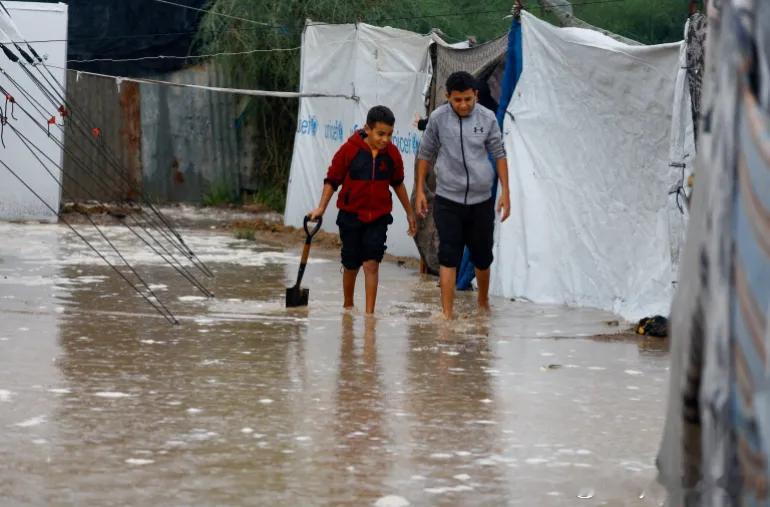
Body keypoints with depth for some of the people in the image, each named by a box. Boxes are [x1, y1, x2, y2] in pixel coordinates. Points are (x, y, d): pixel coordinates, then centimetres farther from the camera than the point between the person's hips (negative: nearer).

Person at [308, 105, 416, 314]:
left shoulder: (392, 153, -2)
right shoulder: (350, 150, -11)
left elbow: (398, 183, 14)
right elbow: (332, 180, -4)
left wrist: (409, 212, 20)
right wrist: (321, 208, -12)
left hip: (378, 218, 1)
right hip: (351, 215, -1)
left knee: (371, 264, -9)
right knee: (351, 265, 11)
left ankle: (369, 313, -9)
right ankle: (348, 305, 32)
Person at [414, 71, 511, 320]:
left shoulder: (487, 118, -2)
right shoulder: (438, 118, -4)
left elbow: (499, 154, 6)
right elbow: (425, 154, 7)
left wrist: (505, 192, 1)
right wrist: (420, 190, 6)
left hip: (481, 199, 2)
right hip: (447, 199, -1)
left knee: (482, 256, 12)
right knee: (448, 256, -9)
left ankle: (483, 301, 35)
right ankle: (447, 313, -10)